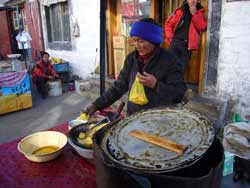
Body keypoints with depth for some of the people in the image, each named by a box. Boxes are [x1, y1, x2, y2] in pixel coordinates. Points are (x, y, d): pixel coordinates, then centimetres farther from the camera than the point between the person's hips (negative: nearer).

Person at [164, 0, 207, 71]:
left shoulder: (200, 13, 10)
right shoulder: (179, 11, 7)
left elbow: (202, 27, -5)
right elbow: (168, 23, 7)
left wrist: (194, 14, -9)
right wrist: (170, 37, -5)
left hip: (188, 44, 0)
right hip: (175, 42, 0)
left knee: (183, 66, 1)